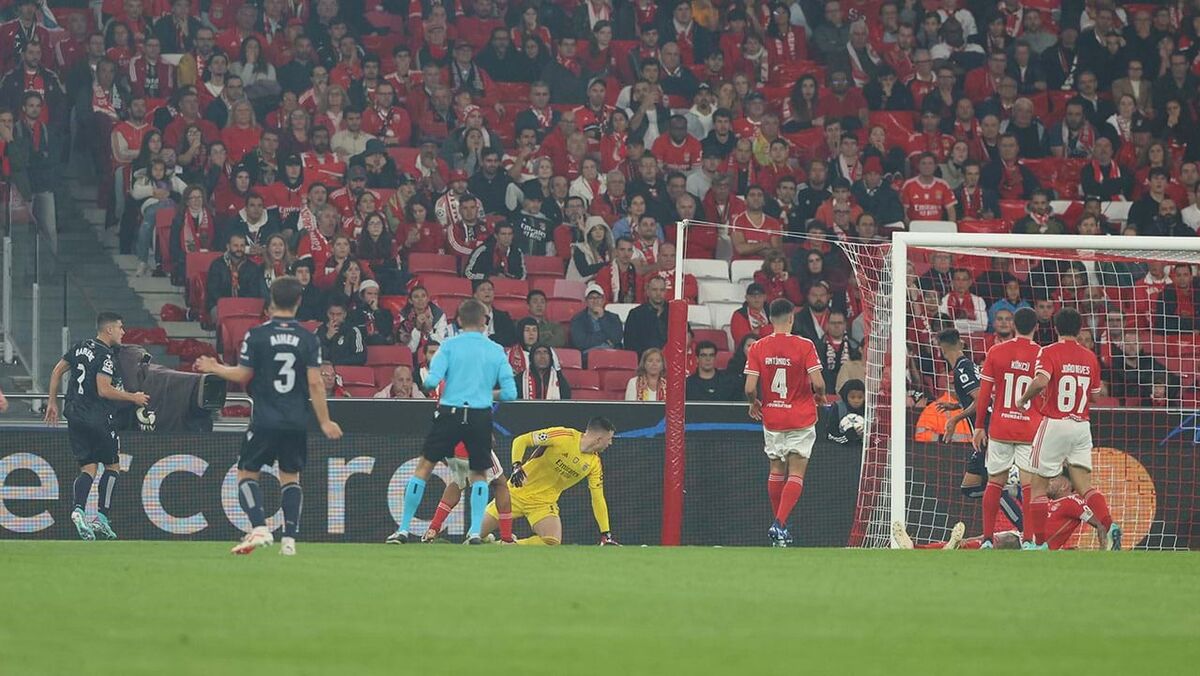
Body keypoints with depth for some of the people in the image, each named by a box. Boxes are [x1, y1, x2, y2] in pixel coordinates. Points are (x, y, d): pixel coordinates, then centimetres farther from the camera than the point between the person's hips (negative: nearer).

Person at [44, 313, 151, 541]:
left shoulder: (81, 347, 11)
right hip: (97, 418, -7)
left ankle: (79, 509, -16)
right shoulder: (105, 356, -13)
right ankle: (102, 516, 2)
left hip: (75, 417, 7)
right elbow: (104, 390, -20)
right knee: (112, 465, 8)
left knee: (88, 468, 7)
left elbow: (57, 372, 15)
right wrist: (133, 398, -8)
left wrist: (52, 402, 22)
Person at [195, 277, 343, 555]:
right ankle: (290, 538, 3)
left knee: (247, 473, 7)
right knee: (290, 476, 13)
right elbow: (315, 383, -2)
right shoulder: (309, 338, 0)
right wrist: (325, 422, 4)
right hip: (297, 421, 3)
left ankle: (259, 529, -12)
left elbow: (242, 376, -1)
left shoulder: (257, 335, -5)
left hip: (265, 420, -2)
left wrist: (215, 368, 17)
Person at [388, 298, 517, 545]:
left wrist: (428, 386, 14)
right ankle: (476, 531, 3)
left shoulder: (449, 346, 0)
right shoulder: (496, 351, 5)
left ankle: (403, 529, 7)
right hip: (481, 417, 1)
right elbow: (510, 393, 2)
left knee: (424, 467, 9)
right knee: (479, 474, 17)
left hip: (450, 412, -1)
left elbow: (432, 381, -9)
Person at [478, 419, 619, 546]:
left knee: (553, 542, -23)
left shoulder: (594, 464, -3)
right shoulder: (563, 437, -18)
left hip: (544, 503, 3)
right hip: (518, 492, -3)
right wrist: (516, 466, -30)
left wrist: (606, 534, -4)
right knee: (478, 531, -7)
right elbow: (520, 441, -14)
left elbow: (598, 500, 2)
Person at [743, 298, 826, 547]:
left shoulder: (757, 348, -4)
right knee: (796, 475, -1)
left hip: (772, 418, 3)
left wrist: (754, 404, 13)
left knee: (777, 471, 16)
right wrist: (820, 397, 7)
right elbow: (817, 383, -16)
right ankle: (780, 524, -16)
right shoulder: (804, 346, -12)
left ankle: (778, 524, 22)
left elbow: (750, 388, -8)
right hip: (801, 419, -3)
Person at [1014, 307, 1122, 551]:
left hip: (1055, 424, -4)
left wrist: (1023, 399, -9)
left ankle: (1039, 543, 4)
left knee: (1038, 485, 6)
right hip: (1082, 426, 4)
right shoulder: (1090, 357, 7)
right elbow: (1095, 394, 13)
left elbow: (1040, 382, -25)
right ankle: (1109, 527, -19)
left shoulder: (1049, 353, -8)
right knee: (1084, 486, 4)